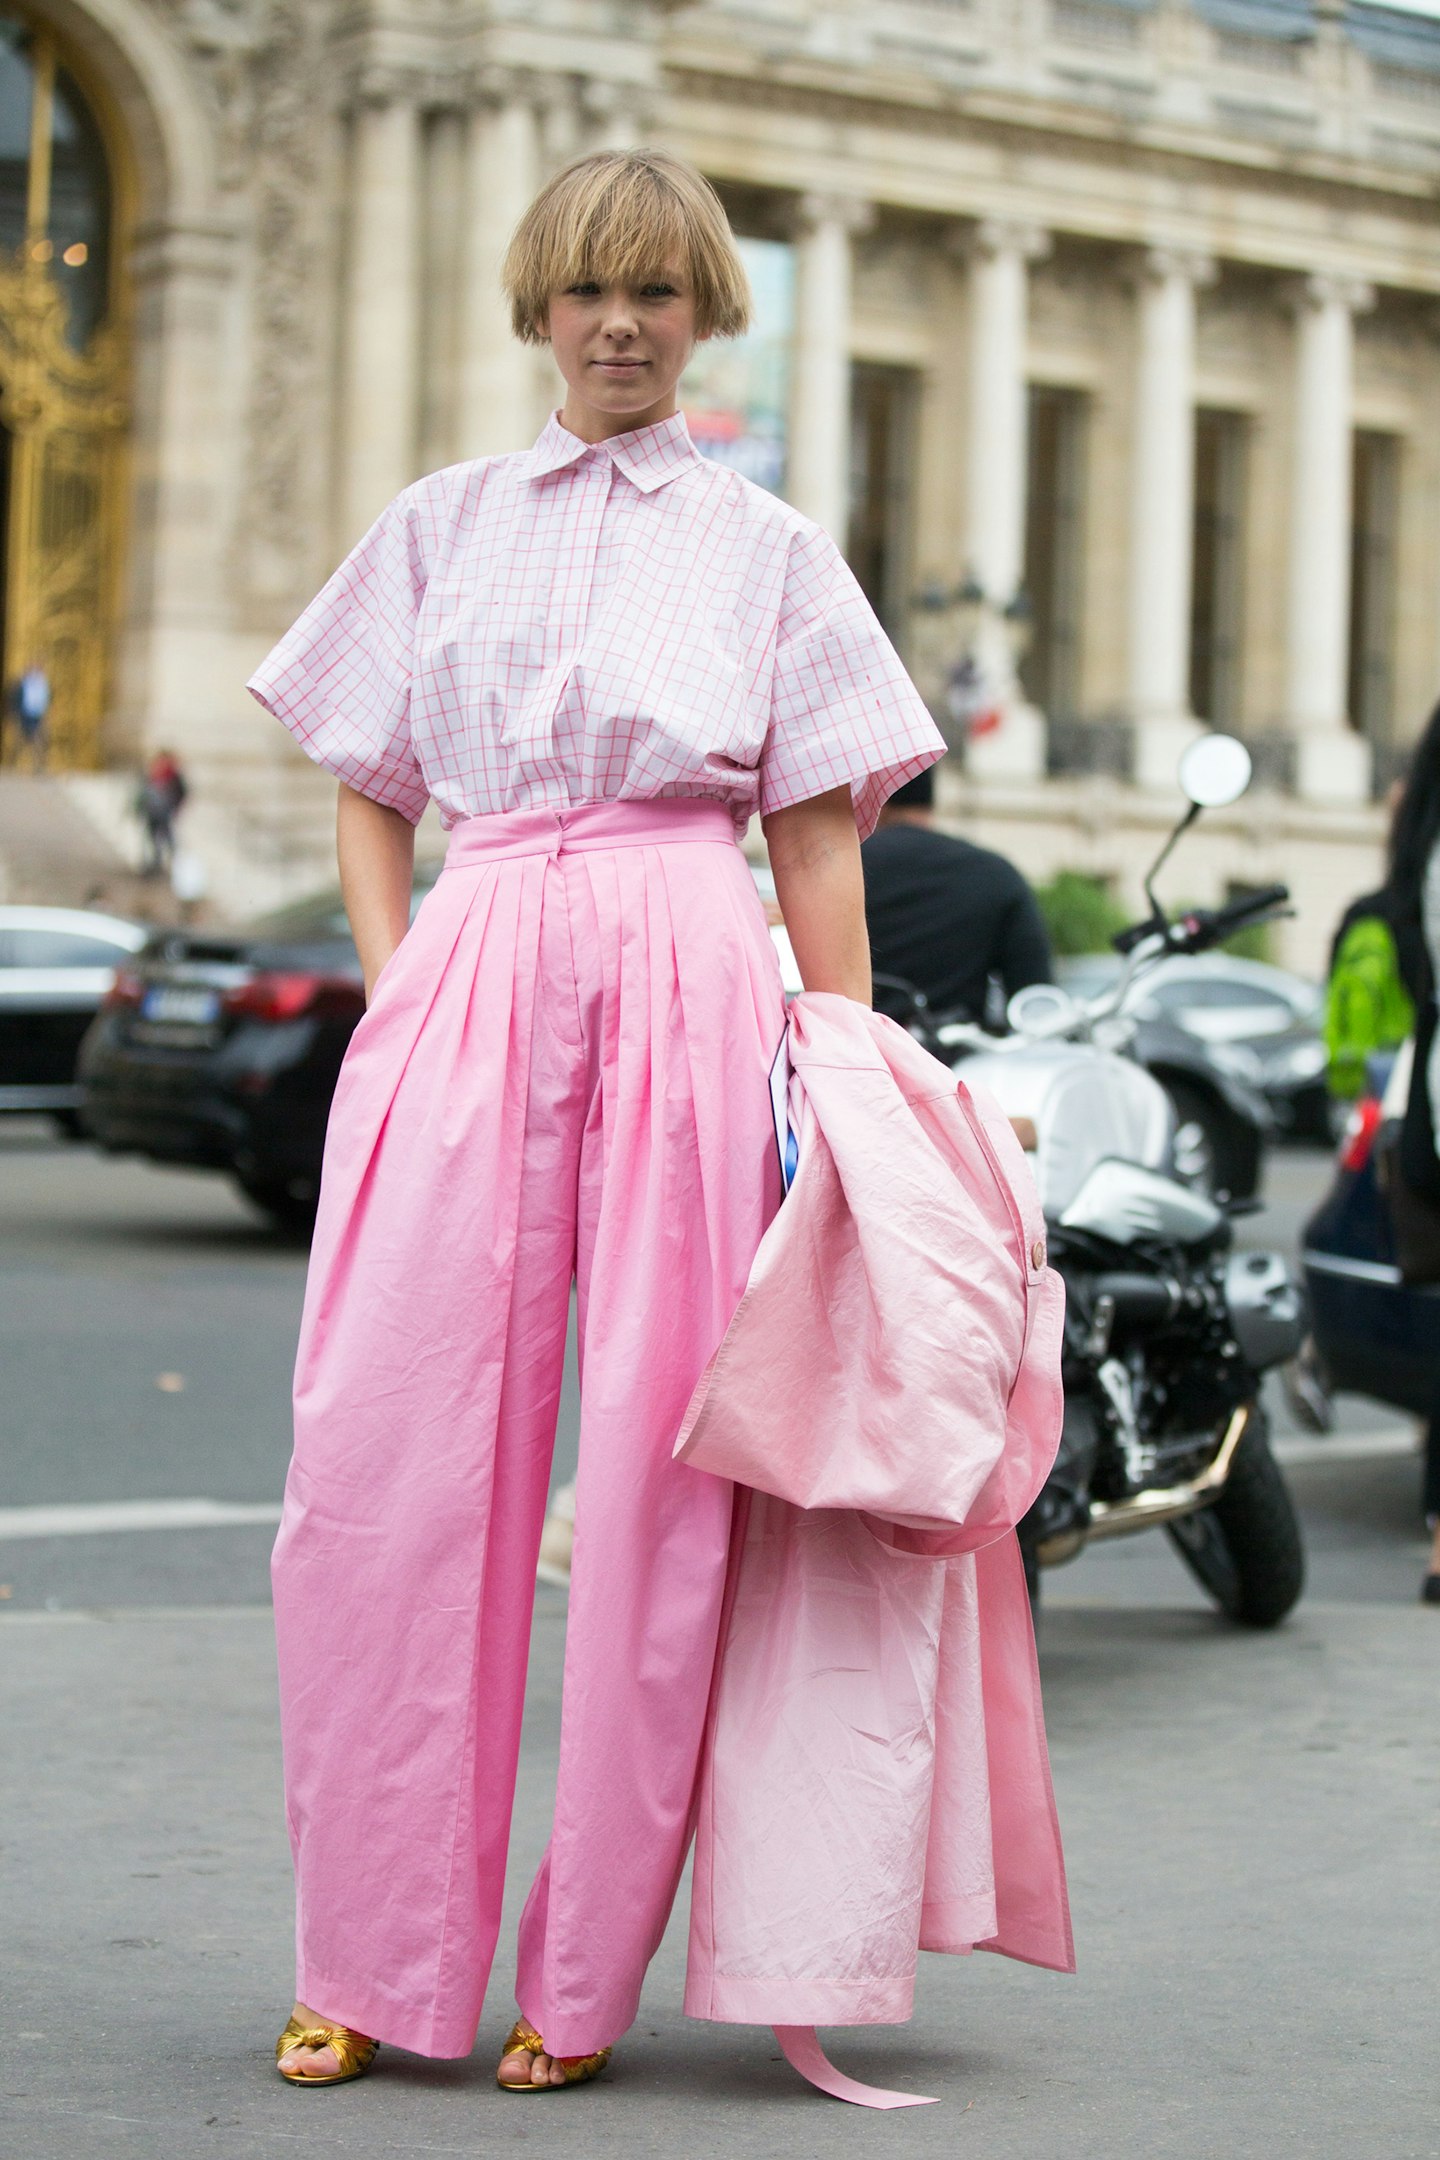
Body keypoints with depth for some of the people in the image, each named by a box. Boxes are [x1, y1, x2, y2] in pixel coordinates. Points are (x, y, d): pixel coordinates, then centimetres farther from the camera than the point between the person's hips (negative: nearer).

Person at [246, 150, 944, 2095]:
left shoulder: (769, 547, 15)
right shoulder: (439, 527, 19)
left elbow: (821, 845, 12)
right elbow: (369, 796, 20)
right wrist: (395, 985, 4)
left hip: (688, 978, -1)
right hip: (466, 978, 1)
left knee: (659, 1474, -4)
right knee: (383, 1456, -8)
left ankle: (584, 1983, 6)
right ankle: (370, 1969, 3)